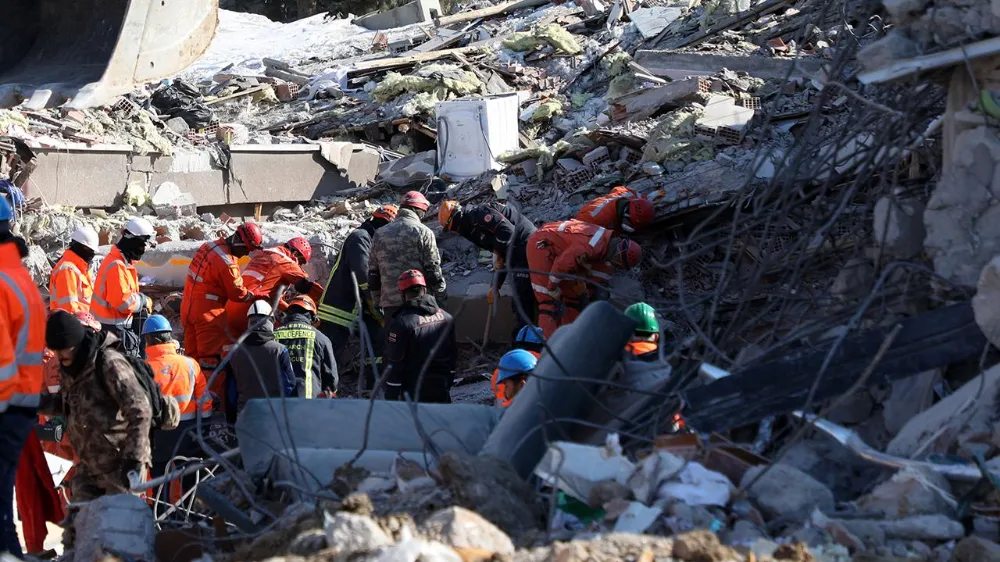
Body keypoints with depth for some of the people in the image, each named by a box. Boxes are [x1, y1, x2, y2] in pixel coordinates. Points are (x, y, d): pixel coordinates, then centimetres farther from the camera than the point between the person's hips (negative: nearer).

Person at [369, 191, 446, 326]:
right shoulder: (423, 232, -4)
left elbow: (373, 273, 13)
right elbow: (433, 269, -7)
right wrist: (441, 298, 1)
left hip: (389, 302, 4)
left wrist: (377, 302, 20)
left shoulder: (379, 234, 11)